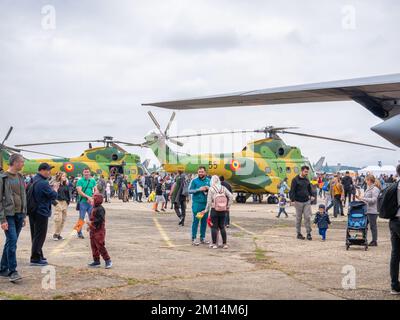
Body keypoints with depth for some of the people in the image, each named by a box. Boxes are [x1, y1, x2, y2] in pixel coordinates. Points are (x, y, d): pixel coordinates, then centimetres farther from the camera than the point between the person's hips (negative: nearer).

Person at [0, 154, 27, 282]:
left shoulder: (20, 177, 12)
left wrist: (24, 215, 15)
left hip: (19, 215, 6)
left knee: (10, 242, 10)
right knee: (12, 241, -14)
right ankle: (12, 272, -11)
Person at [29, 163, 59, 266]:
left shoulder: (34, 180, 9)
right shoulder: (43, 183, -21)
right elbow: (53, 196, -16)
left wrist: (51, 187, 5)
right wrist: (55, 188, 2)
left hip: (33, 211, 10)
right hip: (41, 212, -10)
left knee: (36, 235, 17)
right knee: (40, 235, -2)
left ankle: (38, 256, 27)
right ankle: (35, 258, 0)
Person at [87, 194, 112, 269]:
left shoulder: (100, 209, -18)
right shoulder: (94, 209, 14)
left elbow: (100, 219, -27)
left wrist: (92, 223, -24)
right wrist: (90, 226, 16)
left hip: (99, 231, -11)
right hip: (93, 230, 11)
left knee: (100, 246, -9)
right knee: (94, 246, 13)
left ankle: (108, 261, -2)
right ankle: (96, 261, 20)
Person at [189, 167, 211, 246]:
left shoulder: (209, 181, 10)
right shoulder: (194, 181, 1)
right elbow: (190, 190, -5)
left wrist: (208, 189, -7)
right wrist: (199, 189, -16)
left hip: (206, 204, 4)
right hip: (197, 204, -4)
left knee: (204, 221, 9)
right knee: (196, 221, -4)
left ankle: (202, 238, 19)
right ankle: (194, 239, -1)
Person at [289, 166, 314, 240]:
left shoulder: (307, 180, 11)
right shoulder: (296, 180, -6)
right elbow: (292, 191, -9)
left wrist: (311, 196, 10)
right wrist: (293, 200, -16)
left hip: (307, 201, 4)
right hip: (299, 202, -4)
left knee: (308, 217, -3)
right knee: (299, 218, 4)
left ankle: (308, 233, 3)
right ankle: (299, 233, 13)